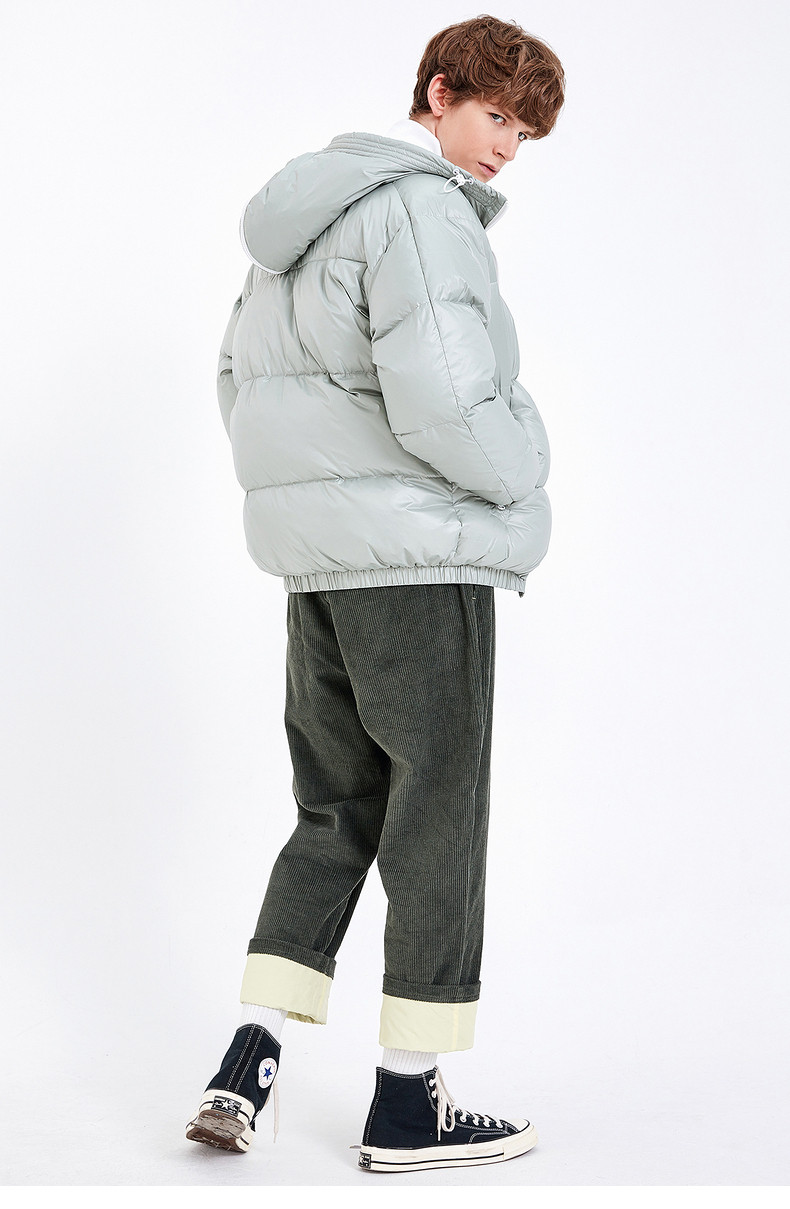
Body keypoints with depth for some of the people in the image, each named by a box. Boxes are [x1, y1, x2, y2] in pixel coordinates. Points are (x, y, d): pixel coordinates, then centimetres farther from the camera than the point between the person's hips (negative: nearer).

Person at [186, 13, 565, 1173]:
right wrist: (525, 471, -7)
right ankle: (407, 1104, 10)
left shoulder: (305, 214, 17)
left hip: (316, 560, 9)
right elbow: (440, 403, -24)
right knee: (438, 814, 1)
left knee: (337, 806, 15)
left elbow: (240, 375, 23)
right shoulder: (420, 210, -14)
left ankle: (247, 1063, 9)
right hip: (418, 553, -9)